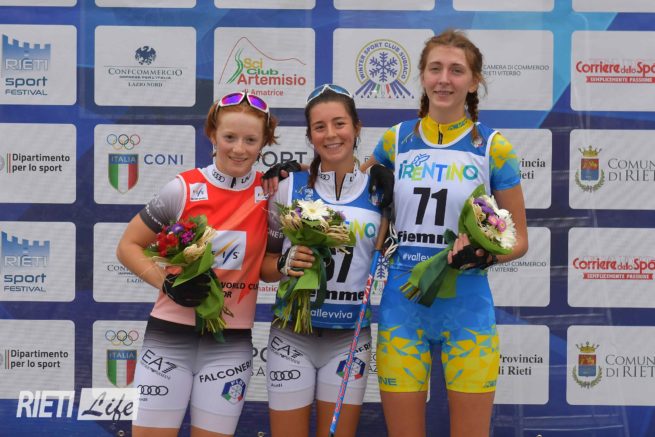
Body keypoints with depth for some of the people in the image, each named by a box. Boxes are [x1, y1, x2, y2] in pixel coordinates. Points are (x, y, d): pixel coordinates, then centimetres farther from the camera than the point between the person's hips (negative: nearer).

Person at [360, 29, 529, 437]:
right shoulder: (396, 140, 4)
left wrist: (483, 255, -19)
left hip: (467, 310, -2)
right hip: (402, 307, 2)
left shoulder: (493, 147, -4)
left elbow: (519, 239, 1)